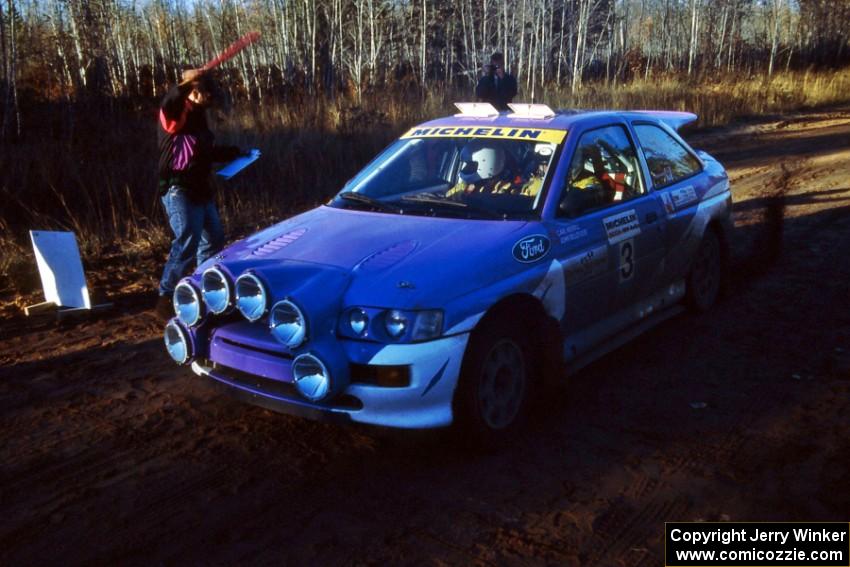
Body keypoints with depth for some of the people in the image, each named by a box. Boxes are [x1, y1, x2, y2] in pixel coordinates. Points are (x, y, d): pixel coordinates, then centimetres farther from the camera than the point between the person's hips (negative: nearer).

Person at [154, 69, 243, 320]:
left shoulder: (198, 117, 17)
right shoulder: (175, 114, -9)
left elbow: (206, 152, 27)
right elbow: (168, 105, -36)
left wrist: (233, 153, 18)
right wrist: (185, 84, -38)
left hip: (200, 189, 9)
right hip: (178, 190, -9)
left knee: (214, 238, 16)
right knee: (187, 242, -18)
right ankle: (166, 299, -12)